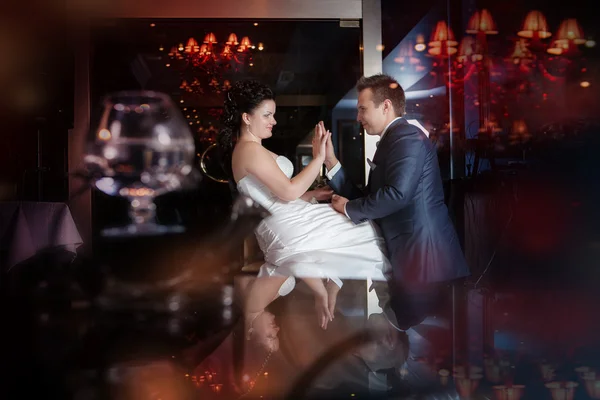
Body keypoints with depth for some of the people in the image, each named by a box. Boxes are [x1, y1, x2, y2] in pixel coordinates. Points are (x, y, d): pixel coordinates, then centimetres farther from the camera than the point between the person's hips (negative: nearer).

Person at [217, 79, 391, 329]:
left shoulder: (250, 150, 19)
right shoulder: (250, 150, -13)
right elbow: (288, 191, -18)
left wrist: (313, 194, 11)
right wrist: (318, 158, -13)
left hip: (289, 222, 10)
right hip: (289, 227, -10)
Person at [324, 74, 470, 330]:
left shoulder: (406, 137, -10)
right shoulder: (391, 142, 22)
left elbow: (397, 194, -24)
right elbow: (368, 199, 18)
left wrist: (349, 209, -9)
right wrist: (331, 162, 13)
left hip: (423, 257, -10)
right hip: (413, 255, 10)